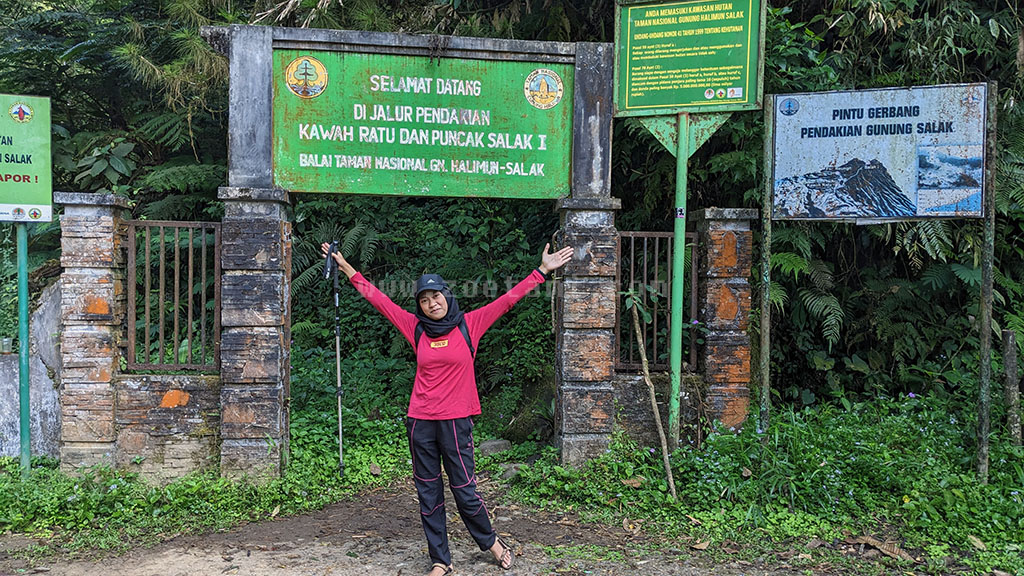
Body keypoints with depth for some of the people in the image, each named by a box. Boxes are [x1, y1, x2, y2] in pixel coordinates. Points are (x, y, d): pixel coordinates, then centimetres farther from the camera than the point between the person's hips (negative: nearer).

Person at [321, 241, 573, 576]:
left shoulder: (469, 325, -1)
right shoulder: (416, 329, 4)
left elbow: (509, 299, -2)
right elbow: (377, 298, 8)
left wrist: (543, 270, -4)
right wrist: (346, 267, 10)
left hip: (456, 421, -3)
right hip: (420, 422, 3)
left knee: (464, 492, 4)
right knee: (428, 495, 10)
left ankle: (492, 542, 30)